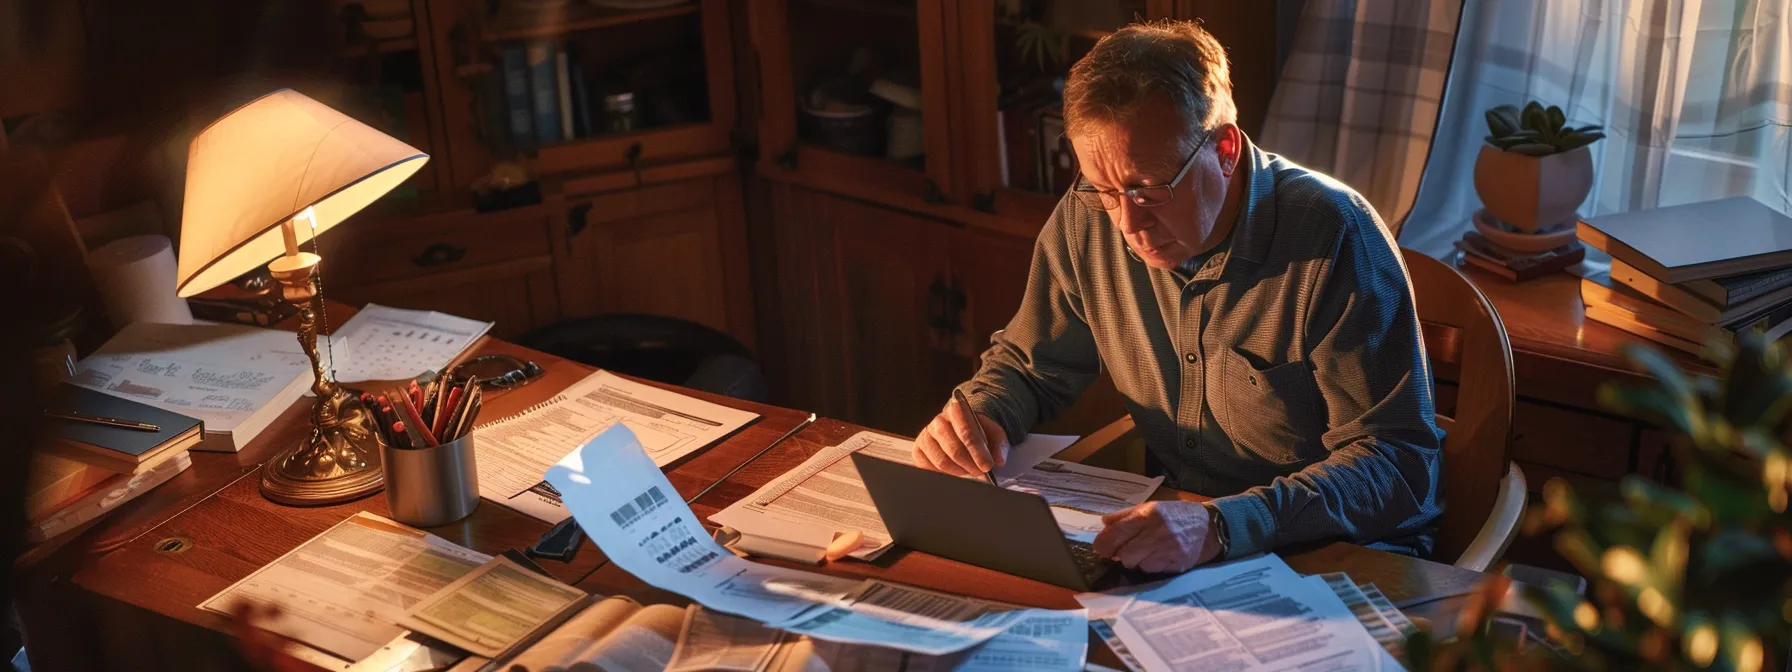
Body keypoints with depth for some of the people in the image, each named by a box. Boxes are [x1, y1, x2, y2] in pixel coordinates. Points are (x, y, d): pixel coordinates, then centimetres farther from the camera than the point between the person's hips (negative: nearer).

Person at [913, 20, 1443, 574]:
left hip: (1341, 558, -4)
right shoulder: (1088, 217, -6)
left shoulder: (1333, 236, -22)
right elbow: (1029, 366, 10)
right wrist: (976, 419, -14)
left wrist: (1220, 526, -37)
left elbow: (1398, 461, -23)